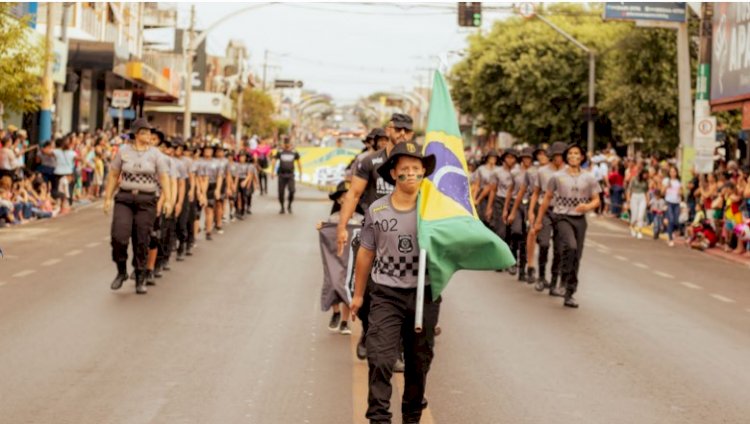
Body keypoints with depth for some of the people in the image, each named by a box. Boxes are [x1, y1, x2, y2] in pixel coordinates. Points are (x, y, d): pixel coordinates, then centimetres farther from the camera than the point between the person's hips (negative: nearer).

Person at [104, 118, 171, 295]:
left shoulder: (155, 154, 3)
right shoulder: (123, 151, 5)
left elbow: (164, 177, -1)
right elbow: (113, 175, 10)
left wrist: (167, 200, -13)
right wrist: (108, 197, 7)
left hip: (146, 201, 0)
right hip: (124, 199, 0)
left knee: (141, 241, 2)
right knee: (119, 237, -15)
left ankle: (140, 279, 16)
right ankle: (121, 271, 9)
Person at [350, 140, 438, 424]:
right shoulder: (376, 210, -1)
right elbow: (366, 253, 9)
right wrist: (358, 294, 15)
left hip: (424, 295, 1)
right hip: (386, 294, -1)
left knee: (419, 362, 13)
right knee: (380, 360, -11)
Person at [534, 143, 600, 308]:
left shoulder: (589, 178, 6)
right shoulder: (557, 177, 2)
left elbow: (596, 200, 8)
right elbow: (547, 199, 8)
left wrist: (587, 206, -15)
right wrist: (539, 220, 8)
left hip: (580, 219, 3)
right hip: (562, 217, -3)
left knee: (576, 257, 4)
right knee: (570, 246, -30)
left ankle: (569, 294, 14)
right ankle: (564, 277, -12)